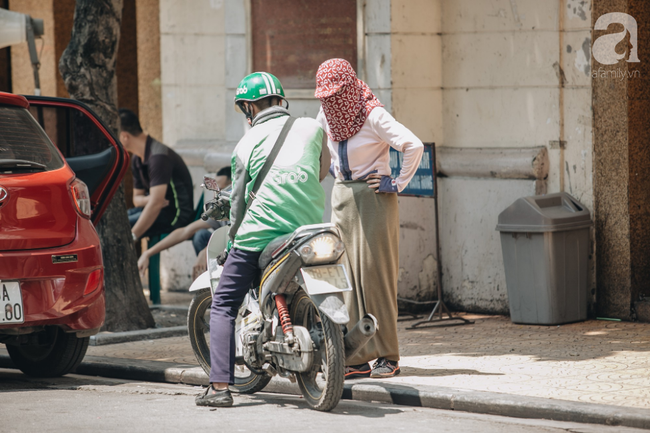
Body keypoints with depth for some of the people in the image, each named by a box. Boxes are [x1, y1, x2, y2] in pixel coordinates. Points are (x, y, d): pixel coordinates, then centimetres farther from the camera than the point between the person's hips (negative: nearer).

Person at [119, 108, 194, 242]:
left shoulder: (158, 156, -22)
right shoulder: (137, 159, 9)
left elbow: (156, 203, -27)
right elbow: (137, 197, 17)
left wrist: (132, 236, -28)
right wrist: (149, 199, -9)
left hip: (176, 214, -10)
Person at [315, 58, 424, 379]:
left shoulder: (372, 115, -16)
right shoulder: (327, 112, 6)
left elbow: (414, 146, -23)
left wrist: (399, 184, -17)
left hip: (372, 198, -7)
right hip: (343, 197, 7)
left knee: (374, 274, -7)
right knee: (346, 277, 1)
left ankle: (388, 356, 0)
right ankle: (357, 358, 2)